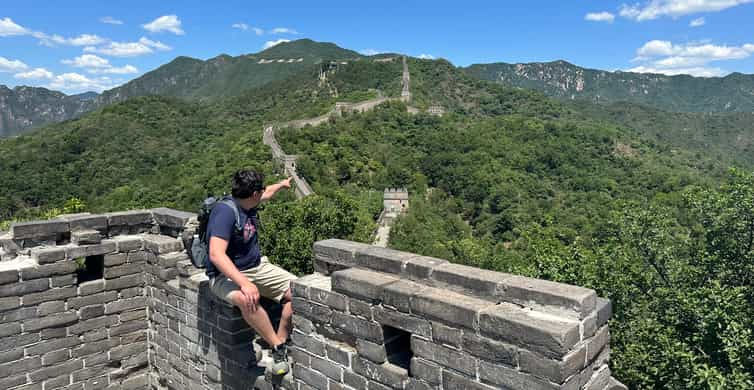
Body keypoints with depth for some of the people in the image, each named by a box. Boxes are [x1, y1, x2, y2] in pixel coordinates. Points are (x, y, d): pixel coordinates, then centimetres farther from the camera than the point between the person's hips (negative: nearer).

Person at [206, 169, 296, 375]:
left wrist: (282, 184, 49)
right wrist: (244, 283, -42)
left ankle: (280, 344, -1)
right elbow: (216, 255, -33)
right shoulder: (225, 211, -23)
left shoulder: (249, 203, 4)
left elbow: (267, 193, 30)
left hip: (257, 267, 8)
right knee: (247, 299, -40)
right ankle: (278, 347, -21)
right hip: (226, 275, -8)